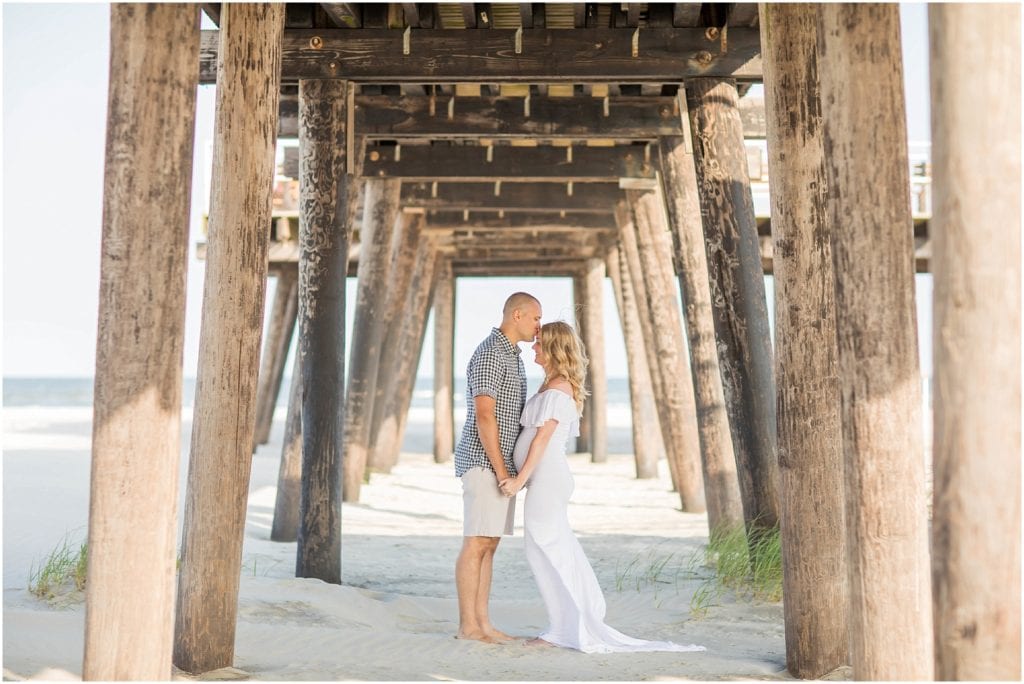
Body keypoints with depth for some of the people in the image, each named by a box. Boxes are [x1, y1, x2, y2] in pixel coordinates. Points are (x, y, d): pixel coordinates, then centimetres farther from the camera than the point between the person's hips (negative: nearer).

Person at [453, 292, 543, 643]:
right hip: (485, 463, -10)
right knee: (476, 544, -6)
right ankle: (468, 625, -1)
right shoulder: (488, 355, -16)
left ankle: (481, 623, 11)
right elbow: (483, 416, -21)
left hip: (500, 464, 10)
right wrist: (501, 471, -21)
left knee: (488, 545, 8)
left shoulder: (511, 356, 18)